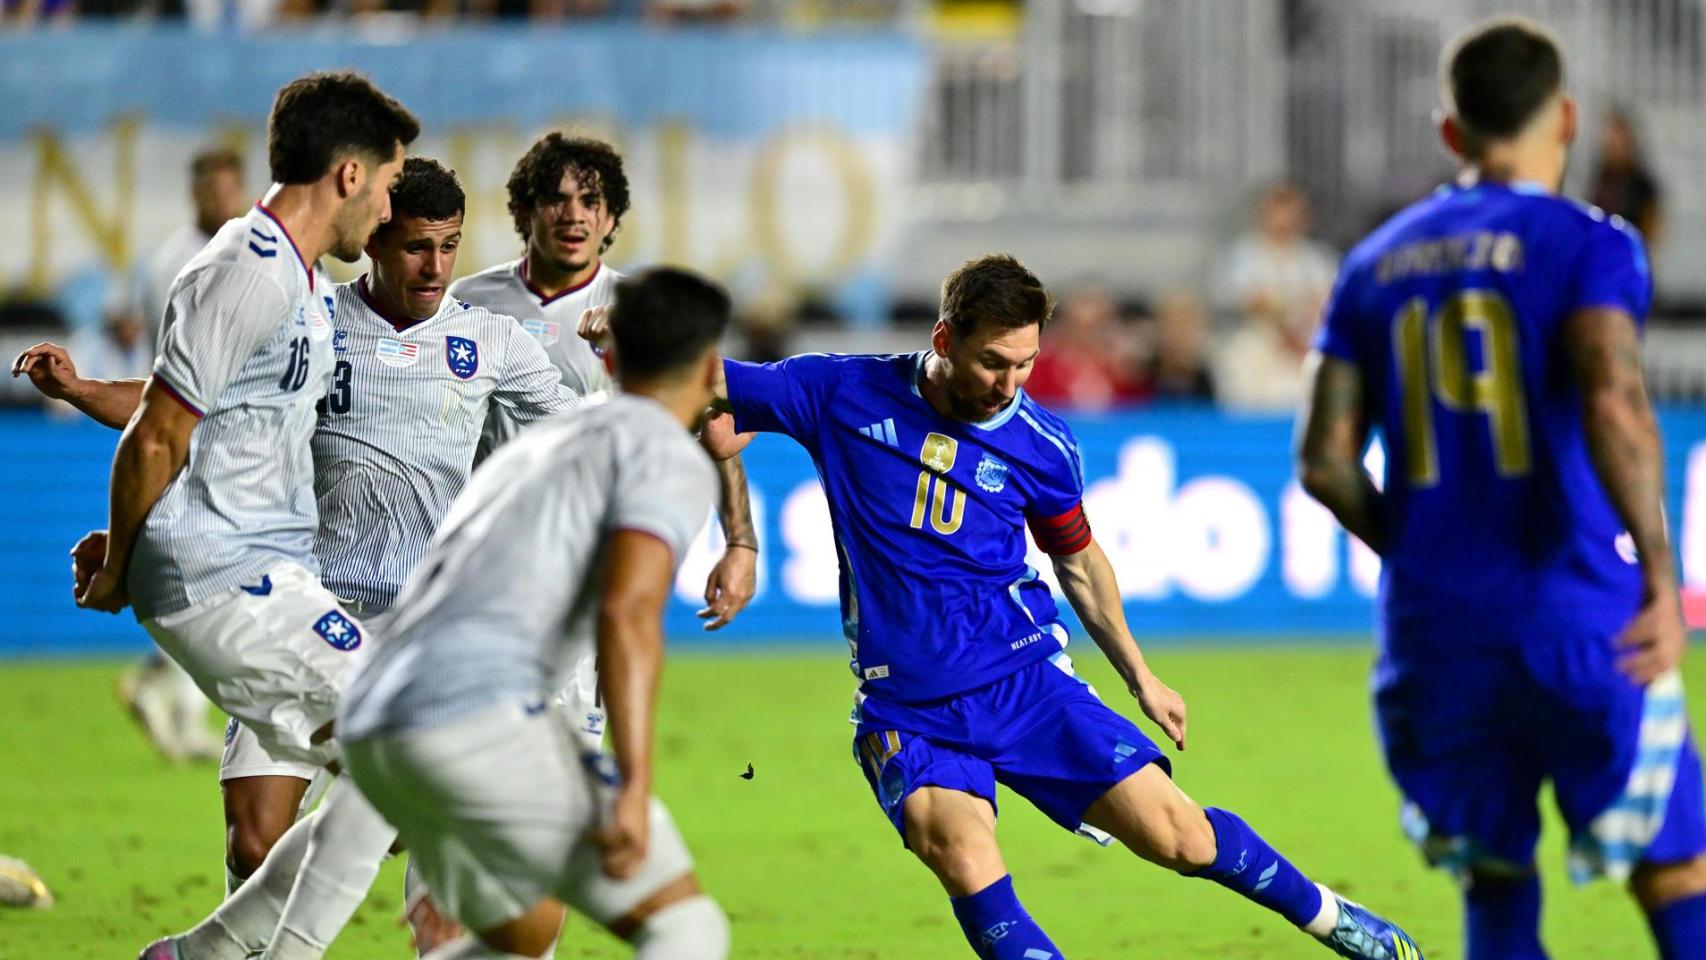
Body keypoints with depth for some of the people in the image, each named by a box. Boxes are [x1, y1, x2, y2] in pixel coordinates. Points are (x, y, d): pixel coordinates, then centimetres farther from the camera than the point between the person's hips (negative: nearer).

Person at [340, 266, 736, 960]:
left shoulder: (541, 447, 32)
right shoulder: (671, 457, 4)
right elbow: (627, 613, -14)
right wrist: (635, 789, -20)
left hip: (374, 733, 9)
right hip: (482, 722, -9)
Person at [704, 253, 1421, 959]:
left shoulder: (1041, 445, -1)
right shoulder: (844, 394, -6)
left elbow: (1079, 560, 16)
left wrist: (1139, 676, 18)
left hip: (1027, 680, 1)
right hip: (906, 710, -1)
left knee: (1176, 835, -5)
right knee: (958, 847, -31)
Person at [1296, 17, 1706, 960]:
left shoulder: (1375, 264, 11)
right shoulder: (1586, 245, -4)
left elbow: (1325, 459, 8)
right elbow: (1613, 405, -21)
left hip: (1433, 633, 4)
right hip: (1577, 625, -4)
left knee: (1495, 883, 14)